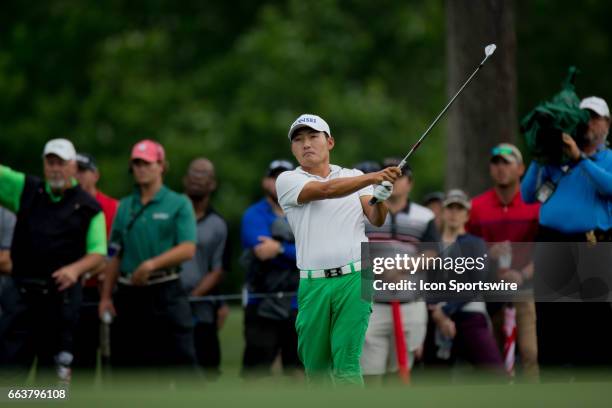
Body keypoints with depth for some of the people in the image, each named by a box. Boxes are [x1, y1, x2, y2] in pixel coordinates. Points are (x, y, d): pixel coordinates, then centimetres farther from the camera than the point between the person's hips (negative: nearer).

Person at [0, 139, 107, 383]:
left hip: (62, 294, -2)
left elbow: (98, 252, -3)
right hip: (24, 292, 2)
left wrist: (76, 268, -22)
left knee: (54, 367, 2)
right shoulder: (26, 190, 9)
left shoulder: (88, 207, 1)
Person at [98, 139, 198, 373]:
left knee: (180, 362, -10)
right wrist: (106, 296, 8)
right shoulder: (124, 206, 14)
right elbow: (116, 256, 16)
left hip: (165, 293, -5)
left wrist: (152, 264, -22)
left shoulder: (179, 204, 0)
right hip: (128, 295, 5)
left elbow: (188, 249, -11)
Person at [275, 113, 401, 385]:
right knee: (314, 363, 6)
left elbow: (376, 220, 1)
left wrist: (380, 199, -23)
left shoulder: (355, 176, 13)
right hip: (313, 284, 0)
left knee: (346, 365, -10)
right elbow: (326, 190, -14)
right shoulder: (288, 181, 4)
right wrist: (373, 177, -27)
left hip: (354, 279, 0)